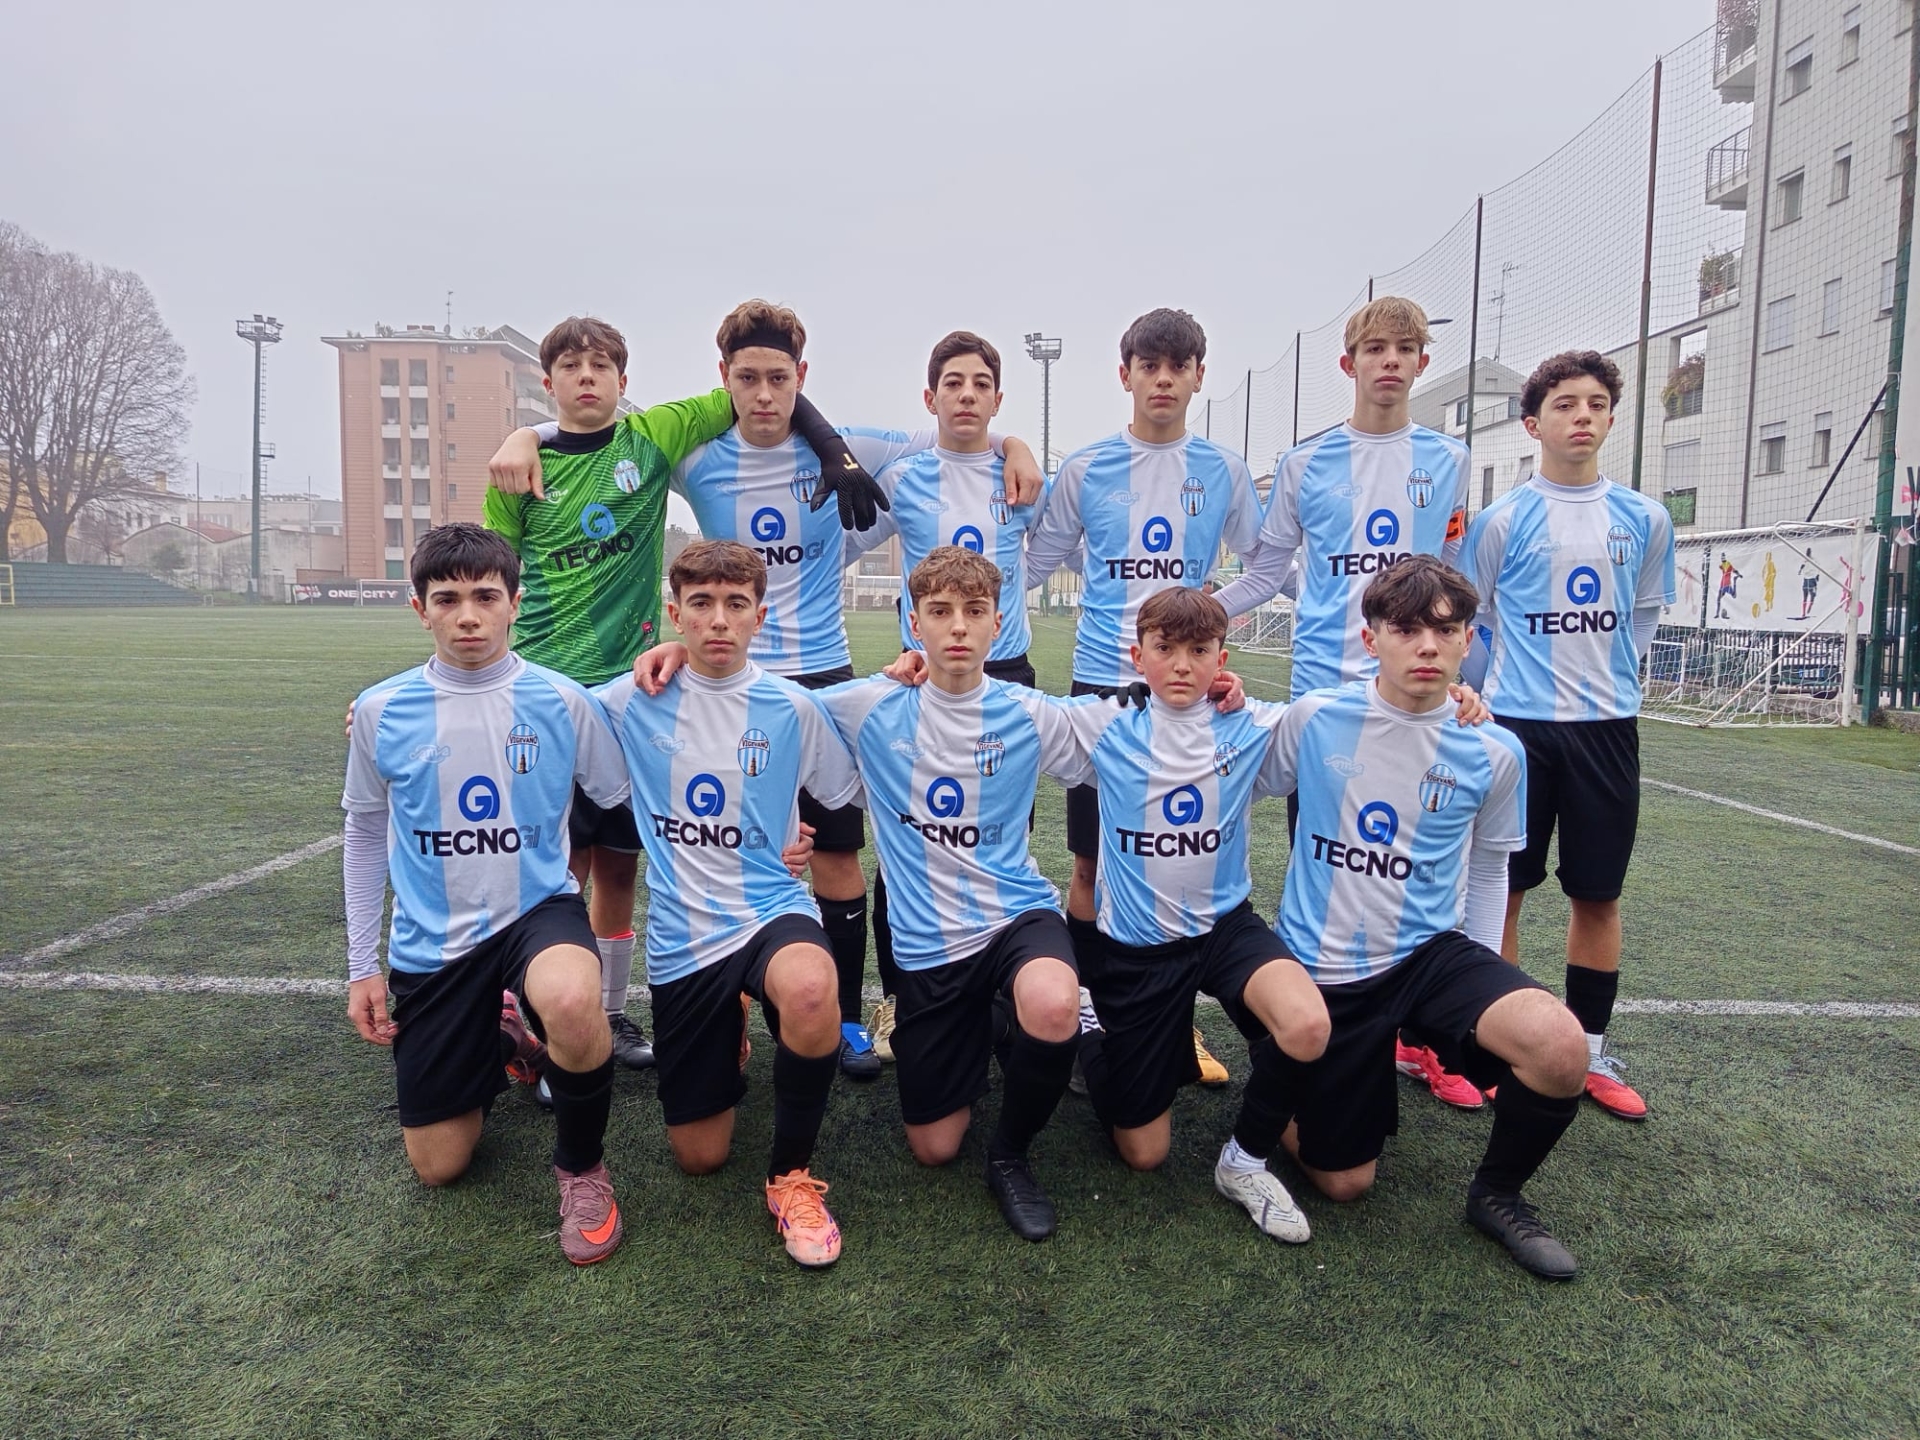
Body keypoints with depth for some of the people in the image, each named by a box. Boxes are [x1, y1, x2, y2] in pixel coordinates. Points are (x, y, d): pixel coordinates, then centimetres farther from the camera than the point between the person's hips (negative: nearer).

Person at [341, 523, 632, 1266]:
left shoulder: (562, 701, -8)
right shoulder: (381, 710, -3)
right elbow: (365, 833, 9)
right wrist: (363, 965, 8)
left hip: (538, 910, -2)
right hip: (431, 944, 3)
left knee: (571, 1003, -39)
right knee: (438, 1165, 8)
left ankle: (581, 1168, -7)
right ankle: (500, 1040, 40)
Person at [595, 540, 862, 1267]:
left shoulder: (791, 708, -2)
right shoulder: (631, 702, -2)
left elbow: (852, 793, 10)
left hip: (772, 910, -1)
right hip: (681, 936, 2)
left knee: (810, 991, -40)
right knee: (699, 1157, 7)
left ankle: (792, 1173, -13)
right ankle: (729, 1034, 40)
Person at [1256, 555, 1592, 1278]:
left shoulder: (1494, 752, -5)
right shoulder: (1314, 717, -10)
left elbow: (1488, 867, 11)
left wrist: (1482, 970, 7)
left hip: (1431, 952, 2)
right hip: (1320, 970, -1)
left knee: (1560, 1047, -28)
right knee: (1345, 1184, 3)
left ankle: (1497, 1191, 3)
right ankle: (1273, 1104, 37)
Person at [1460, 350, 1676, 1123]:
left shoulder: (1643, 519, 4)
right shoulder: (1502, 519, -3)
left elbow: (1644, 612, 17)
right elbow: (1473, 621, 6)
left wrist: (1606, 675, 15)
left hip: (1607, 725, 3)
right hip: (1518, 724, -2)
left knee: (1599, 893, 9)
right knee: (1502, 887, 3)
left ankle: (1591, 1051, 23)